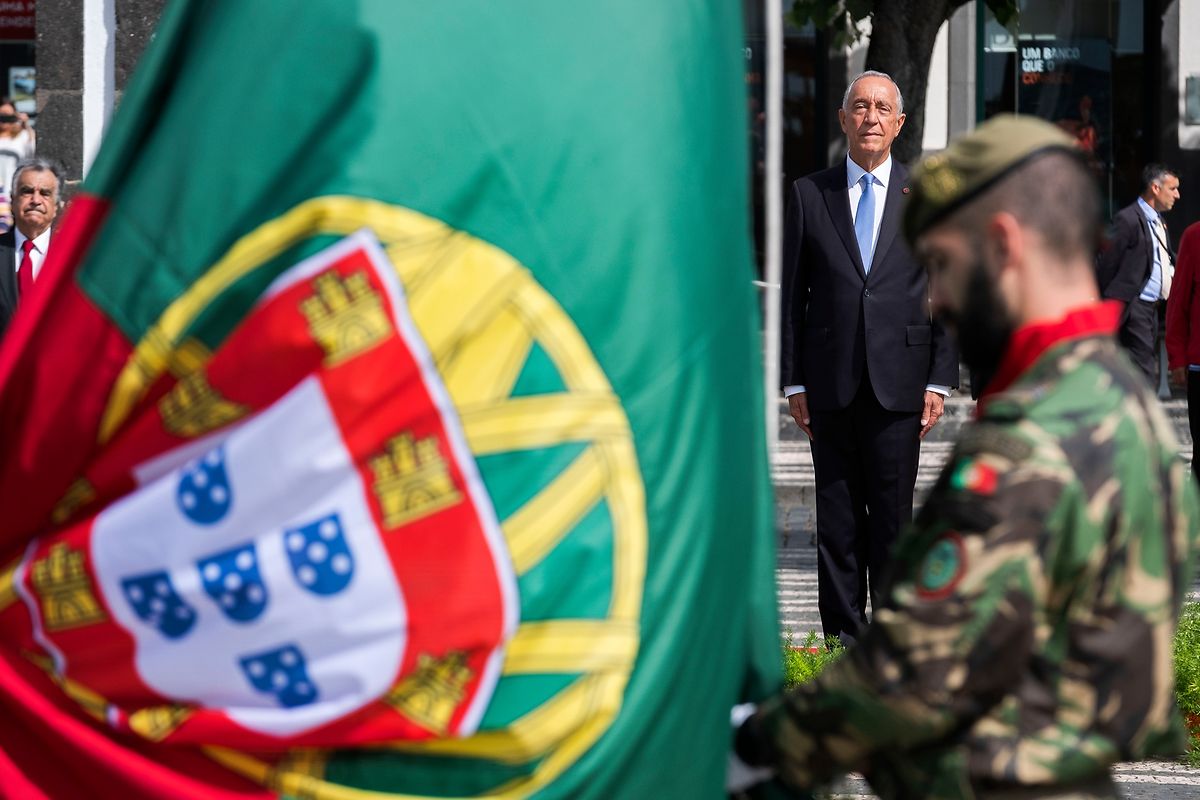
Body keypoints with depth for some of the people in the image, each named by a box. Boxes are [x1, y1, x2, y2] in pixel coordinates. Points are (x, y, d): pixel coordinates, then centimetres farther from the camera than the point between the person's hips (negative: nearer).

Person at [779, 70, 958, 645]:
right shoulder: (809, 195, 7)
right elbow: (792, 295, 7)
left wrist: (940, 380, -1)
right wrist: (794, 382, 1)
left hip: (899, 383, -1)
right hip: (831, 383, 1)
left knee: (892, 517, 0)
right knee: (836, 519, 4)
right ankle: (842, 636, 9)